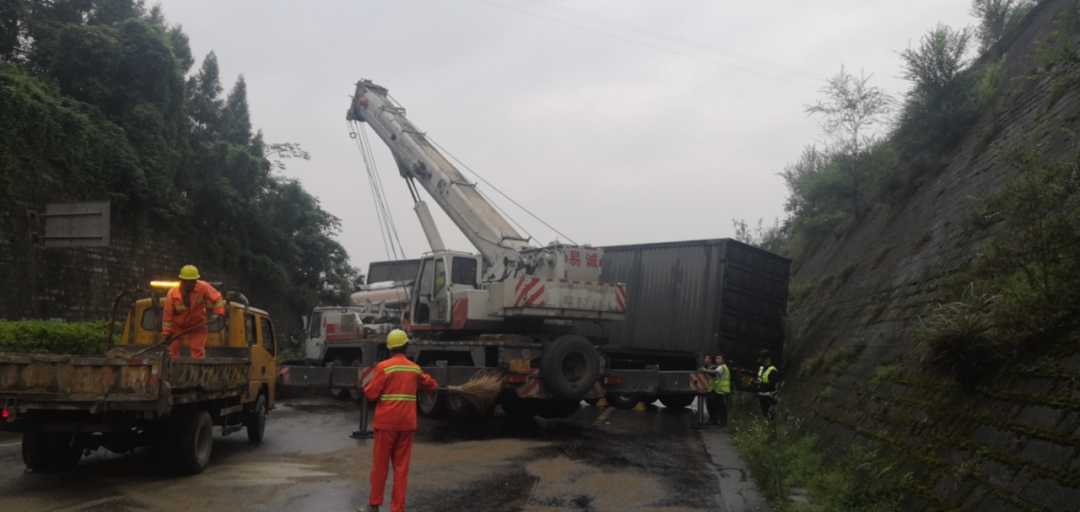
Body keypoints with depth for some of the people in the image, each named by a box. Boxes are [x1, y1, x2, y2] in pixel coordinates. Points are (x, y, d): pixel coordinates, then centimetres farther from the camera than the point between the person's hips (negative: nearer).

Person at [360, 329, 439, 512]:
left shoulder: (384, 367, -9)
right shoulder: (414, 369, 6)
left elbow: (371, 394, -9)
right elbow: (429, 384, 25)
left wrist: (367, 388, 13)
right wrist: (435, 387, 48)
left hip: (386, 422, -3)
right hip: (407, 423, 3)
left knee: (380, 465, 7)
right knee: (401, 468, 7)